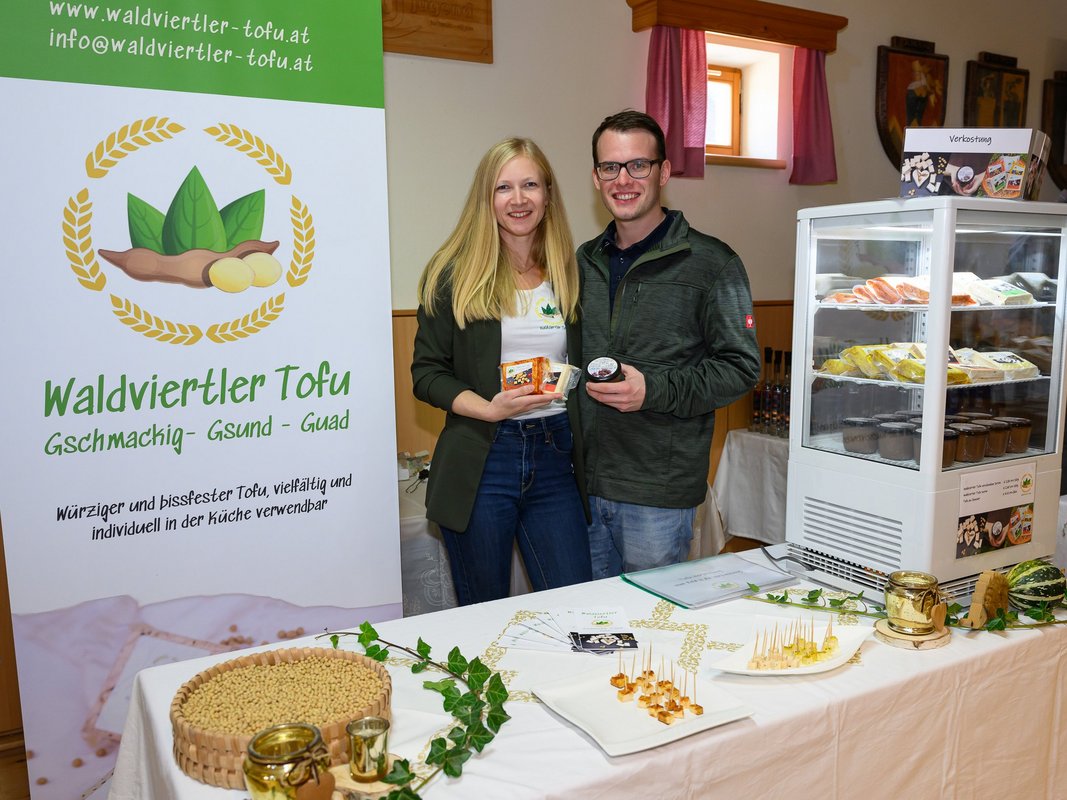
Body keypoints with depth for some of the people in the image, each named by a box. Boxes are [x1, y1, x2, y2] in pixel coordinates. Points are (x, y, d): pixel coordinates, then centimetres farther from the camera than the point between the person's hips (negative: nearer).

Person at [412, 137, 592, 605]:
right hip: (480, 463, -2)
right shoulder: (454, 274, -1)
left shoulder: (570, 273, 9)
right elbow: (426, 373, -3)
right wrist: (490, 408, -17)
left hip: (556, 458, 3)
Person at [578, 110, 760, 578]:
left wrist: (654, 390, -21)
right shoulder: (586, 261, 11)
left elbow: (741, 367, -9)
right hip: (584, 483, 5)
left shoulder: (711, 263, -7)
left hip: (659, 492, -5)